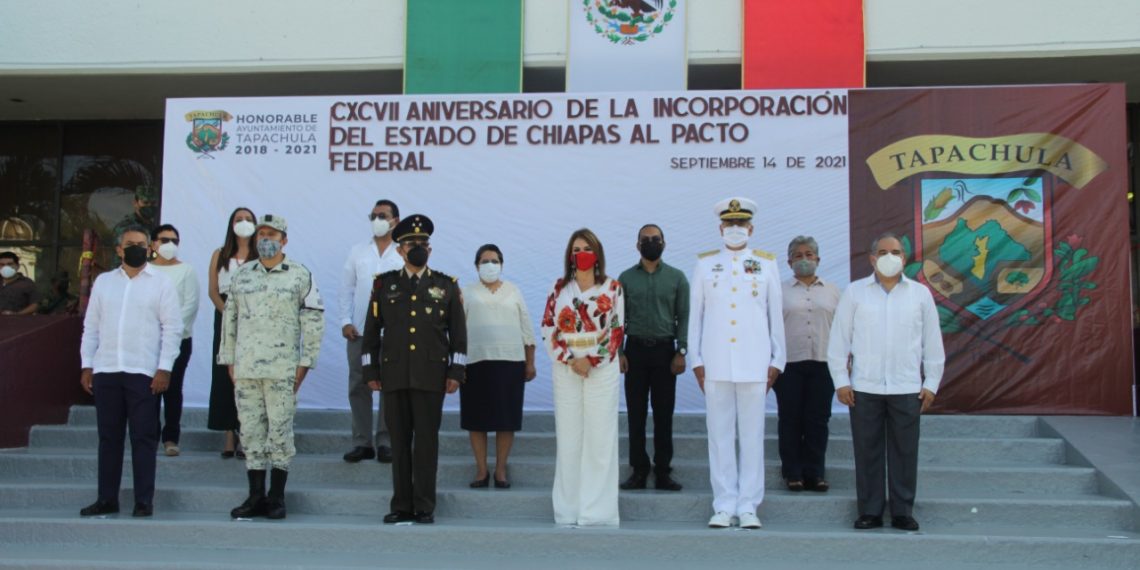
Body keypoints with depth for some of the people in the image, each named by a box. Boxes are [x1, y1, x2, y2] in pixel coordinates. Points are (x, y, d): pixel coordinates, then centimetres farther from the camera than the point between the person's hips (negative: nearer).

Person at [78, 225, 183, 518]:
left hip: (143, 373, -3)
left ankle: (144, 501, 5)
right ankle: (107, 499, 16)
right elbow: (91, 326, 13)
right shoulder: (103, 281, 13)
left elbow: (172, 328, -2)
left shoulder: (161, 283, 2)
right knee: (108, 437, 9)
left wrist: (164, 369, -10)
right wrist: (87, 365, 6)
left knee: (143, 438, -1)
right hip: (105, 372, 4)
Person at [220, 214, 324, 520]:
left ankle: (277, 498, 7)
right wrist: (229, 361, 11)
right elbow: (229, 319, 16)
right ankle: (256, 497, 12)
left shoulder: (300, 275, 1)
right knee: (251, 431, 5)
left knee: (280, 430, -2)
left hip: (282, 369, -4)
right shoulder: (241, 275, 13)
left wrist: (305, 363, -5)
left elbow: (314, 321, 0)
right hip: (245, 368, 4)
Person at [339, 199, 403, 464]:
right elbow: (347, 289, 9)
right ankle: (362, 442, 13)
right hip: (359, 331, 3)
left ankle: (385, 442, 12)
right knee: (358, 387, 5)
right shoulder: (357, 251, 10)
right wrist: (345, 321, -1)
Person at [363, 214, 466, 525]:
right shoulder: (384, 284, 12)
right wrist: (371, 371, 7)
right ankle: (401, 506, 11)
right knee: (399, 441, 4)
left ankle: (424, 507, 4)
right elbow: (371, 330, 12)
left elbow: (458, 333, 7)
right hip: (394, 374, 1)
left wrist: (455, 372, 0)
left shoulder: (447, 286, 9)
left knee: (427, 441, -1)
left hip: (431, 376, -1)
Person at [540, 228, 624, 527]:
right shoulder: (559, 287, 11)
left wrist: (592, 360, -11)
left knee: (599, 437, -3)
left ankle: (597, 510, 1)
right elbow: (549, 328, 6)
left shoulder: (612, 287, 5)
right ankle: (568, 510, 9)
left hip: (601, 368, -2)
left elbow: (616, 330, -1)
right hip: (566, 369, 2)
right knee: (568, 438, 3)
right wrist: (570, 360, -6)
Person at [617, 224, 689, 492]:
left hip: (665, 351, -1)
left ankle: (663, 472, 8)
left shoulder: (677, 277, 5)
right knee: (636, 414, 3)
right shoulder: (626, 278, 7)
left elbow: (684, 316, 2)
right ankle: (639, 471, 9)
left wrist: (681, 351, -6)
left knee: (664, 415, 2)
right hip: (635, 350, 1)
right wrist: (619, 352, -3)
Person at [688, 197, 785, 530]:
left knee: (752, 436, 2)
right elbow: (695, 316, 8)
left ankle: (748, 507, 9)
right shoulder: (705, 265, 9)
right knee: (720, 435, 2)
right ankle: (724, 506, 9)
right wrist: (696, 361, 3)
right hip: (715, 365, 0)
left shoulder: (766, 265, 8)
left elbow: (776, 317, 9)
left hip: (754, 365, 0)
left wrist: (776, 362, 4)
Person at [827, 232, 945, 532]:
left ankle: (903, 512, 14)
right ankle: (870, 512, 12)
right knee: (868, 451, 3)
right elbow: (839, 339, 4)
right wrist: (840, 381, -1)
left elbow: (932, 342, 11)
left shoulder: (920, 293, 8)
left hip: (907, 388, 1)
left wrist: (931, 383, 7)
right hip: (864, 387, -1)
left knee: (904, 452, 4)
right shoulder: (855, 292, 4)